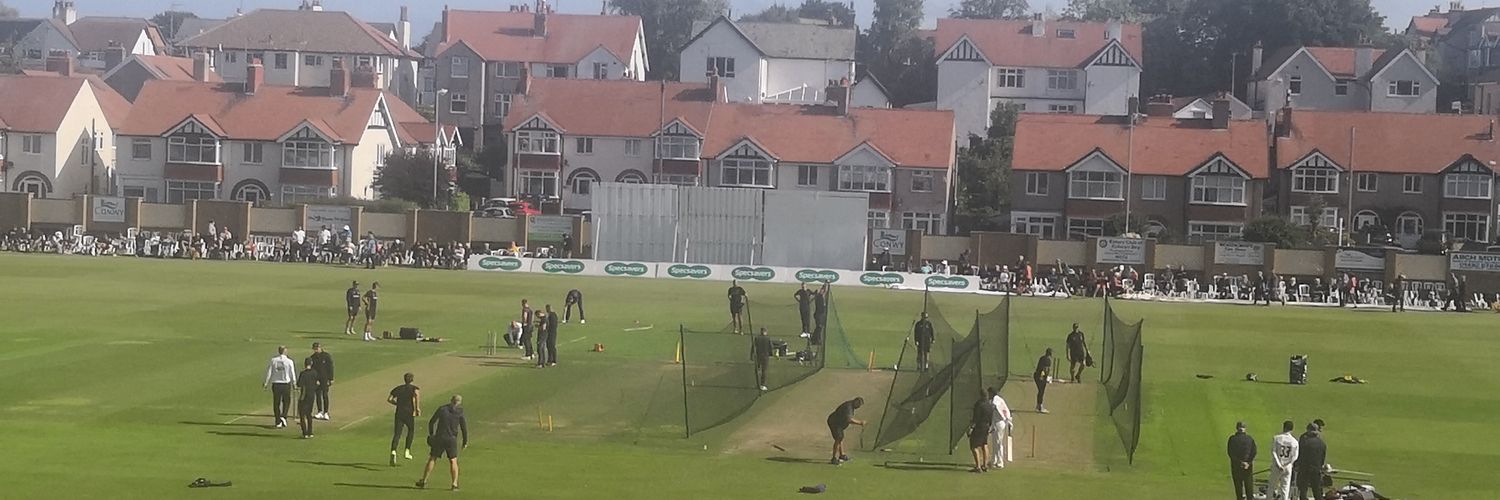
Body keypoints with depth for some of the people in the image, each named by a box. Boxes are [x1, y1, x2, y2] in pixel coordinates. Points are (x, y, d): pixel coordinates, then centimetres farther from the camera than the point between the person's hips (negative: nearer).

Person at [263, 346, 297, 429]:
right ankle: (283, 416, -8)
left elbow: (269, 373, 2)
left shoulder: (273, 360, -1)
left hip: (275, 384, 2)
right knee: (286, 402, 12)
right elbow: (292, 374, -3)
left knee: (276, 403, 8)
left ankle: (278, 422, 7)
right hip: (286, 384, -2)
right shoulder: (289, 361, -6)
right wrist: (294, 383, 11)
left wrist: (266, 383, 11)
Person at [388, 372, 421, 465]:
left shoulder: (398, 388, 13)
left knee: (397, 434, -1)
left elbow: (389, 399, 5)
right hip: (409, 414, -2)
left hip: (399, 413, 2)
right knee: (411, 430, 23)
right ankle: (407, 451, 19)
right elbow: (417, 393, -22)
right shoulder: (414, 388, 3)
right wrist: (418, 408, -17)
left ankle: (393, 451, -26)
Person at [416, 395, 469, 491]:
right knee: (453, 461, 7)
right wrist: (465, 442, 10)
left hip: (439, 437, 1)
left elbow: (431, 422, 5)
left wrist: (431, 434, 20)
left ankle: (424, 481, 10)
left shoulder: (442, 409, 1)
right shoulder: (459, 412, -2)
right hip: (451, 439, -1)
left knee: (432, 459, 9)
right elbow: (464, 428, -1)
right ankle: (455, 484, -1)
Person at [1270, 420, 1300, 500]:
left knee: (1272, 486, 11)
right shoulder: (1294, 441, -2)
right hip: (1288, 468, 1)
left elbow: (1273, 452, -11)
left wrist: (1278, 465, -13)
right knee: (1285, 488, 7)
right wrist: (1286, 466, -6)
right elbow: (1294, 457, -5)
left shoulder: (1276, 438, -6)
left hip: (1276, 466, -1)